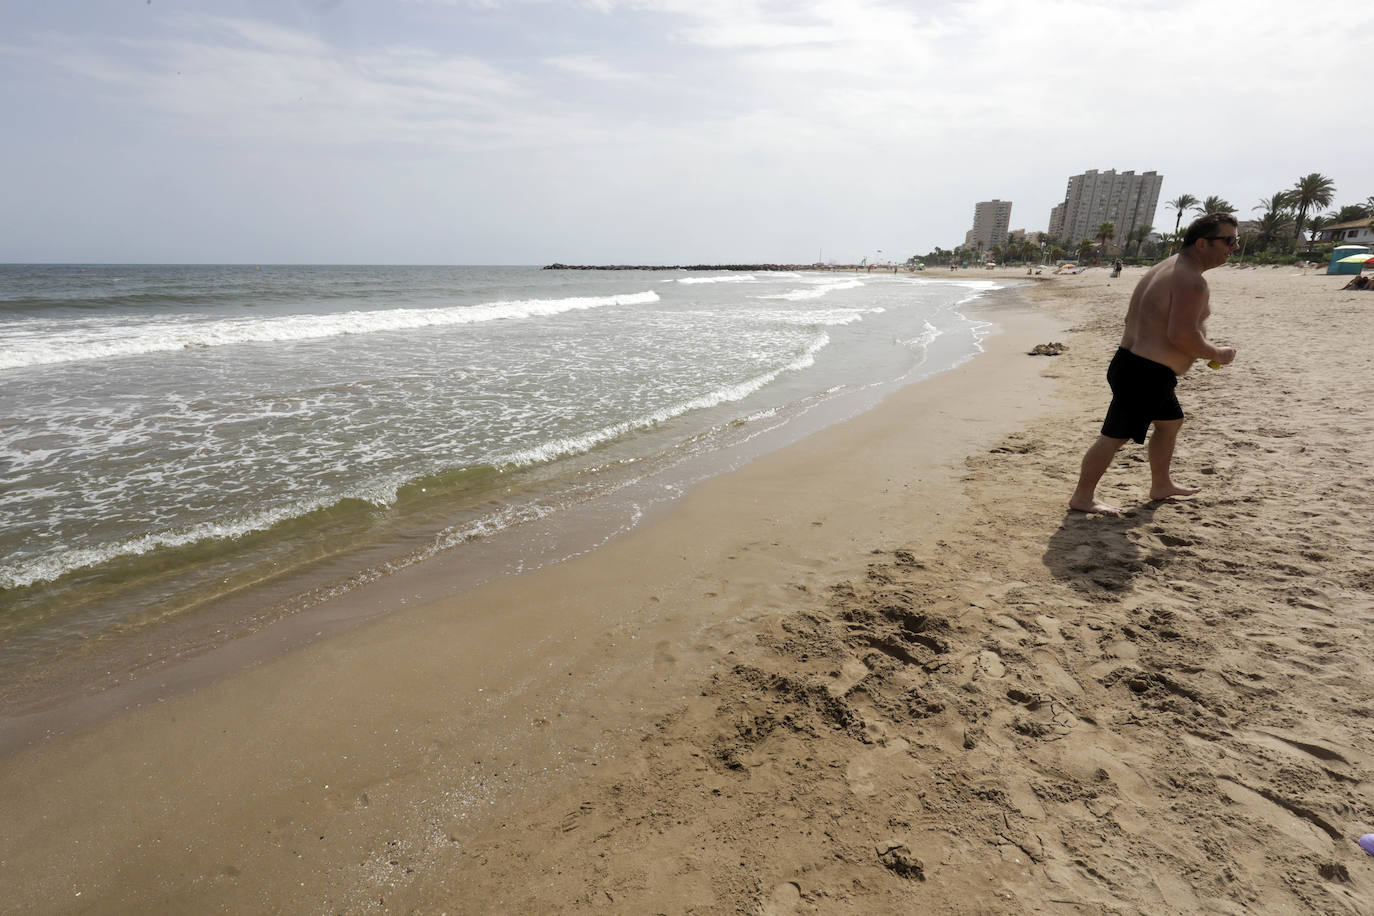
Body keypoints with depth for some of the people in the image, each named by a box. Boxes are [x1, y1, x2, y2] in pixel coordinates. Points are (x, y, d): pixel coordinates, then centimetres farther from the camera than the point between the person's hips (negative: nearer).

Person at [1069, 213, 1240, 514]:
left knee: (1170, 422, 25)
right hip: (1146, 373, -11)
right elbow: (1182, 334, -25)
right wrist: (1216, 354, -10)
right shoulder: (1191, 281, -18)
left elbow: (1133, 317, 20)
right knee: (1115, 435, -5)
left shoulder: (1165, 269, 15)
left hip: (1133, 362, 11)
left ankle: (1161, 485, 39)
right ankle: (1081, 498, 2)